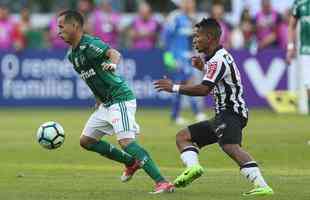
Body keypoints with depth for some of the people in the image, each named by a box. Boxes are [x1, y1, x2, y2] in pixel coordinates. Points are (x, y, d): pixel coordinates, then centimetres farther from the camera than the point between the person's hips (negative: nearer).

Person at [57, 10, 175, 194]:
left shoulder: (89, 44, -16)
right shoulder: (72, 54, 12)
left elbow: (114, 53, -35)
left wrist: (112, 63, -56)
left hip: (121, 99, -10)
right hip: (106, 103, 10)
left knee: (126, 141, -24)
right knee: (86, 141, 14)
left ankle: (161, 182, -28)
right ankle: (132, 162, 24)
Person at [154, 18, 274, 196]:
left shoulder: (218, 60, -12)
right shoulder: (221, 56, 20)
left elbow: (204, 89, -23)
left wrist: (174, 88, -15)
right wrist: (203, 68, 28)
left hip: (230, 114, -11)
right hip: (223, 116, 11)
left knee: (231, 146, -34)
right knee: (183, 136, 12)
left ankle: (262, 186, -43)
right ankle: (193, 166, -14)